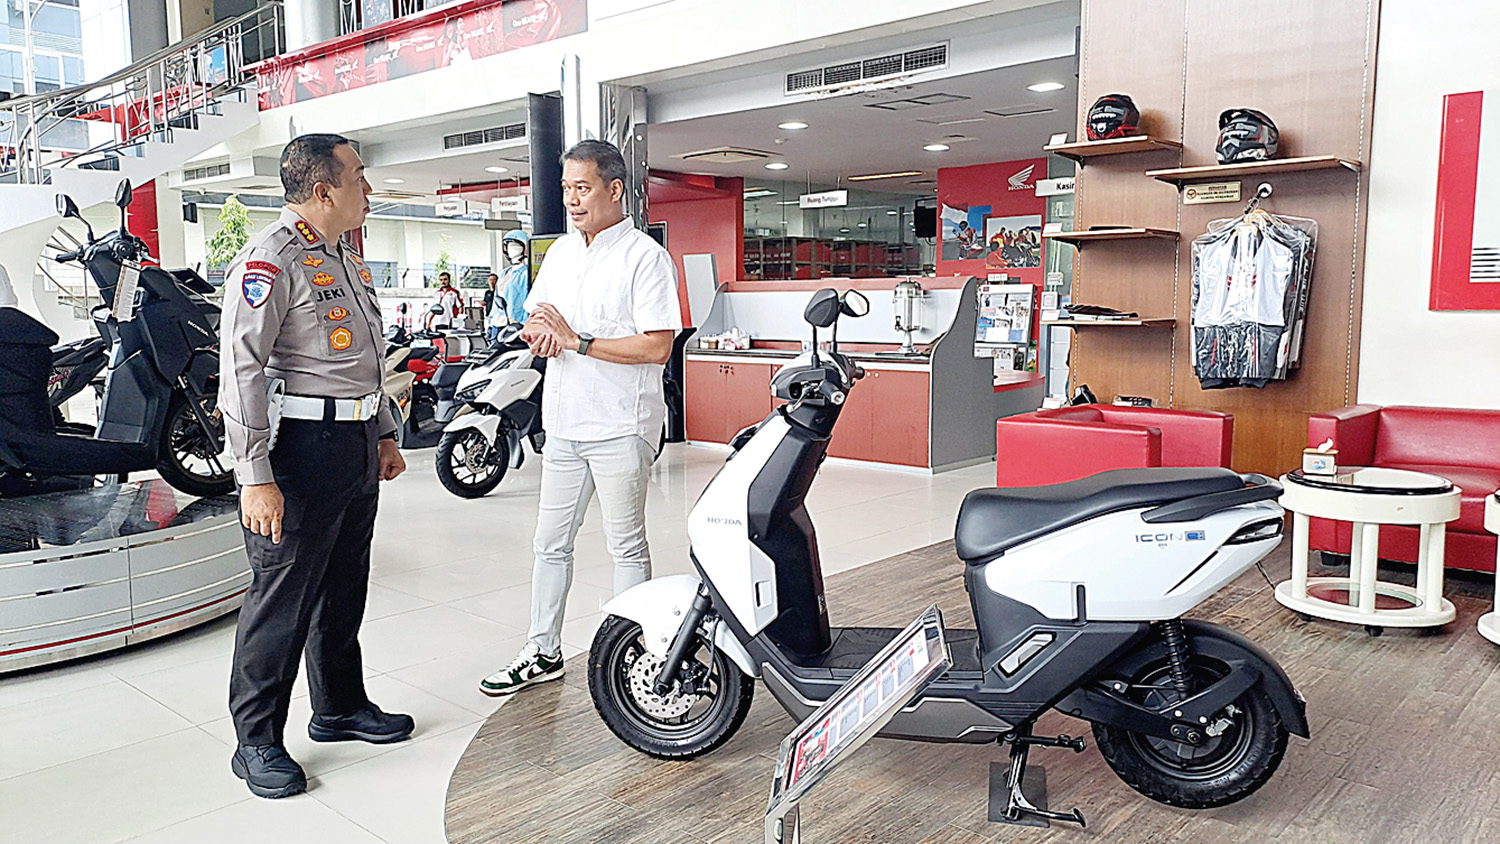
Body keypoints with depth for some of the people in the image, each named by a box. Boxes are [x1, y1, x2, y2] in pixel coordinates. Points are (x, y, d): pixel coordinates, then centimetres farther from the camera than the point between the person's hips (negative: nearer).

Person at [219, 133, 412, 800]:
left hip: (357, 445, 9)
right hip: (301, 446, -9)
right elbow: (241, 370, -19)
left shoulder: (345, 259, 17)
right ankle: (257, 742, 13)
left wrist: (384, 433, 23)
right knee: (282, 596, -1)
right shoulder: (270, 258, -13)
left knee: (344, 588, 18)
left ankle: (340, 707, 33)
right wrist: (255, 478, -22)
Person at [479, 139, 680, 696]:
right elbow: (534, 323, 19)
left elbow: (657, 346, -20)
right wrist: (537, 332, -6)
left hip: (620, 427, -7)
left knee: (627, 547, 6)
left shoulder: (645, 257, -11)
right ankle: (542, 652, 27)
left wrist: (575, 340, -18)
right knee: (550, 543, 14)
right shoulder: (561, 252, 13)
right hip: (564, 423, 7)